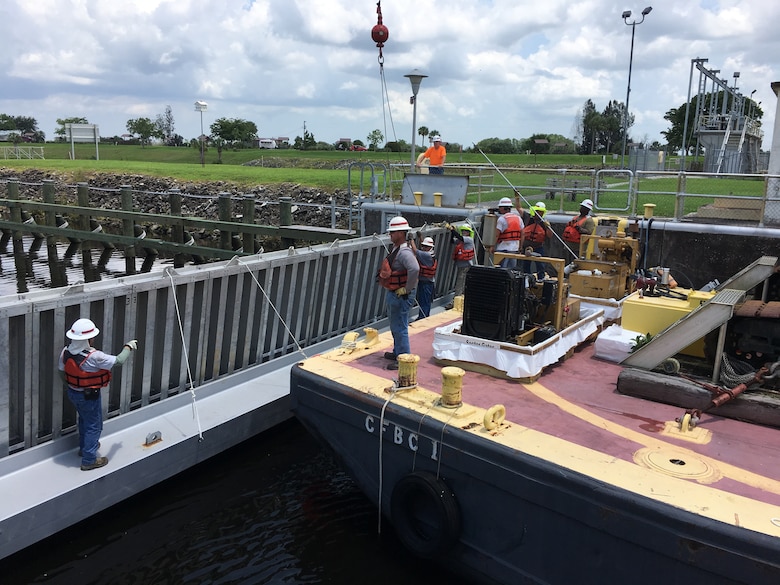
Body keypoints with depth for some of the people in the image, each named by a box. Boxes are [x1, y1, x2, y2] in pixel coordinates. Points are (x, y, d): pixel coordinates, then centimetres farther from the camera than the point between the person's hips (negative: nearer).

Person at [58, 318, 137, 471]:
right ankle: (89, 460, 19)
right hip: (89, 396, -8)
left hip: (72, 393, 8)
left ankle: (84, 447, 50)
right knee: (94, 426, 10)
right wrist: (128, 347, -6)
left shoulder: (65, 352, -11)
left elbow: (62, 372, 4)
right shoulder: (93, 357, -33)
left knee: (84, 420, 30)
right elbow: (118, 361, -23)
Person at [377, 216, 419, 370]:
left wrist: (407, 289, -29)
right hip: (392, 294, 11)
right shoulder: (396, 249, 10)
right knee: (395, 326, 22)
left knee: (400, 328, -4)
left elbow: (414, 269, -39)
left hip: (401, 296, -11)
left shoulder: (404, 252, -22)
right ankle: (397, 352, 37)